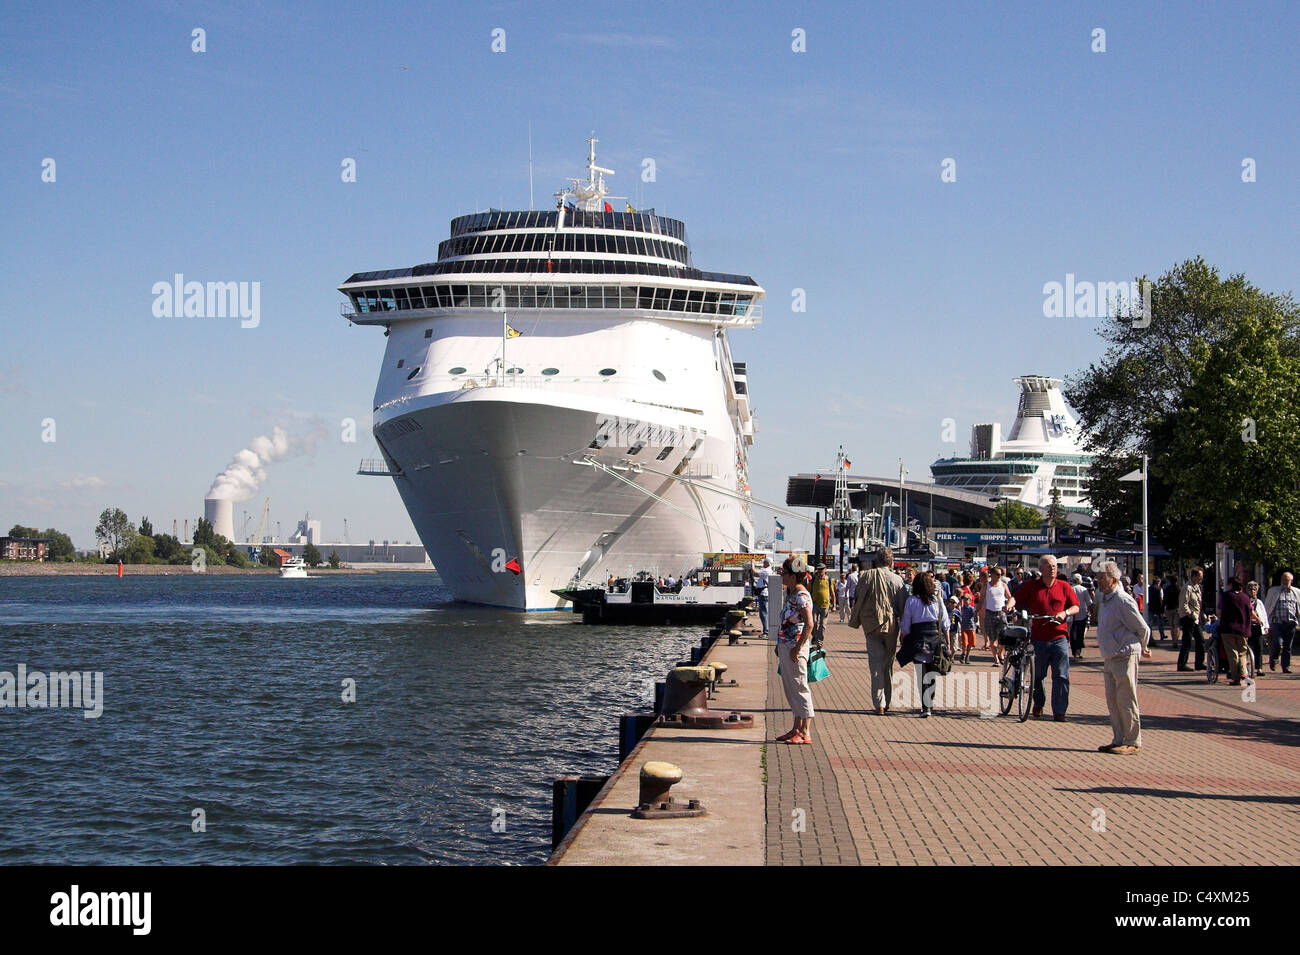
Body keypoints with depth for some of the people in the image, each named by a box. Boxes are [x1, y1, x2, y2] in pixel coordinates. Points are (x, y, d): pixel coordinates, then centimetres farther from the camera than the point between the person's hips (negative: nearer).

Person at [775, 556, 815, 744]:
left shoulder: (802, 596, -16)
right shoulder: (790, 593, 14)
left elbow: (809, 625, -23)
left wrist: (797, 649, -22)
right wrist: (780, 644, 22)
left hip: (796, 646, -10)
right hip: (785, 645, 10)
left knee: (799, 688, -6)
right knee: (790, 688, 14)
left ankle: (805, 733, -3)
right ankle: (797, 729, 21)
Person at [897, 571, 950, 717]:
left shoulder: (911, 601, -5)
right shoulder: (938, 600, 2)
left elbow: (905, 627, -4)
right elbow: (945, 624, 4)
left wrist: (903, 642, 9)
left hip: (918, 640, -3)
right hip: (935, 639, 3)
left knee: (921, 674, -3)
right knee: (931, 674, 14)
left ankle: (925, 707, -12)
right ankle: (930, 705, 23)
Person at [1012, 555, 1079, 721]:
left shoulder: (1064, 587, 6)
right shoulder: (1031, 585, 3)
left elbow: (1075, 607, 11)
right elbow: (1016, 598, 3)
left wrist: (1065, 613, -9)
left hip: (1059, 638, 0)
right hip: (1038, 638, 0)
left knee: (1061, 676, -6)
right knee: (1037, 675, 11)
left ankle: (1059, 711, 0)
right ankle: (1038, 704, 33)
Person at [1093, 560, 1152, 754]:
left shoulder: (1123, 601, -15)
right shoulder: (1103, 599, 13)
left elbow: (1143, 629, -10)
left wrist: (1141, 650, 7)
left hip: (1124, 657, -9)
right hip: (1109, 658, 9)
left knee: (1126, 701, -5)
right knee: (1113, 701, 11)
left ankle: (1132, 742, 1)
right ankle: (1118, 740, 18)